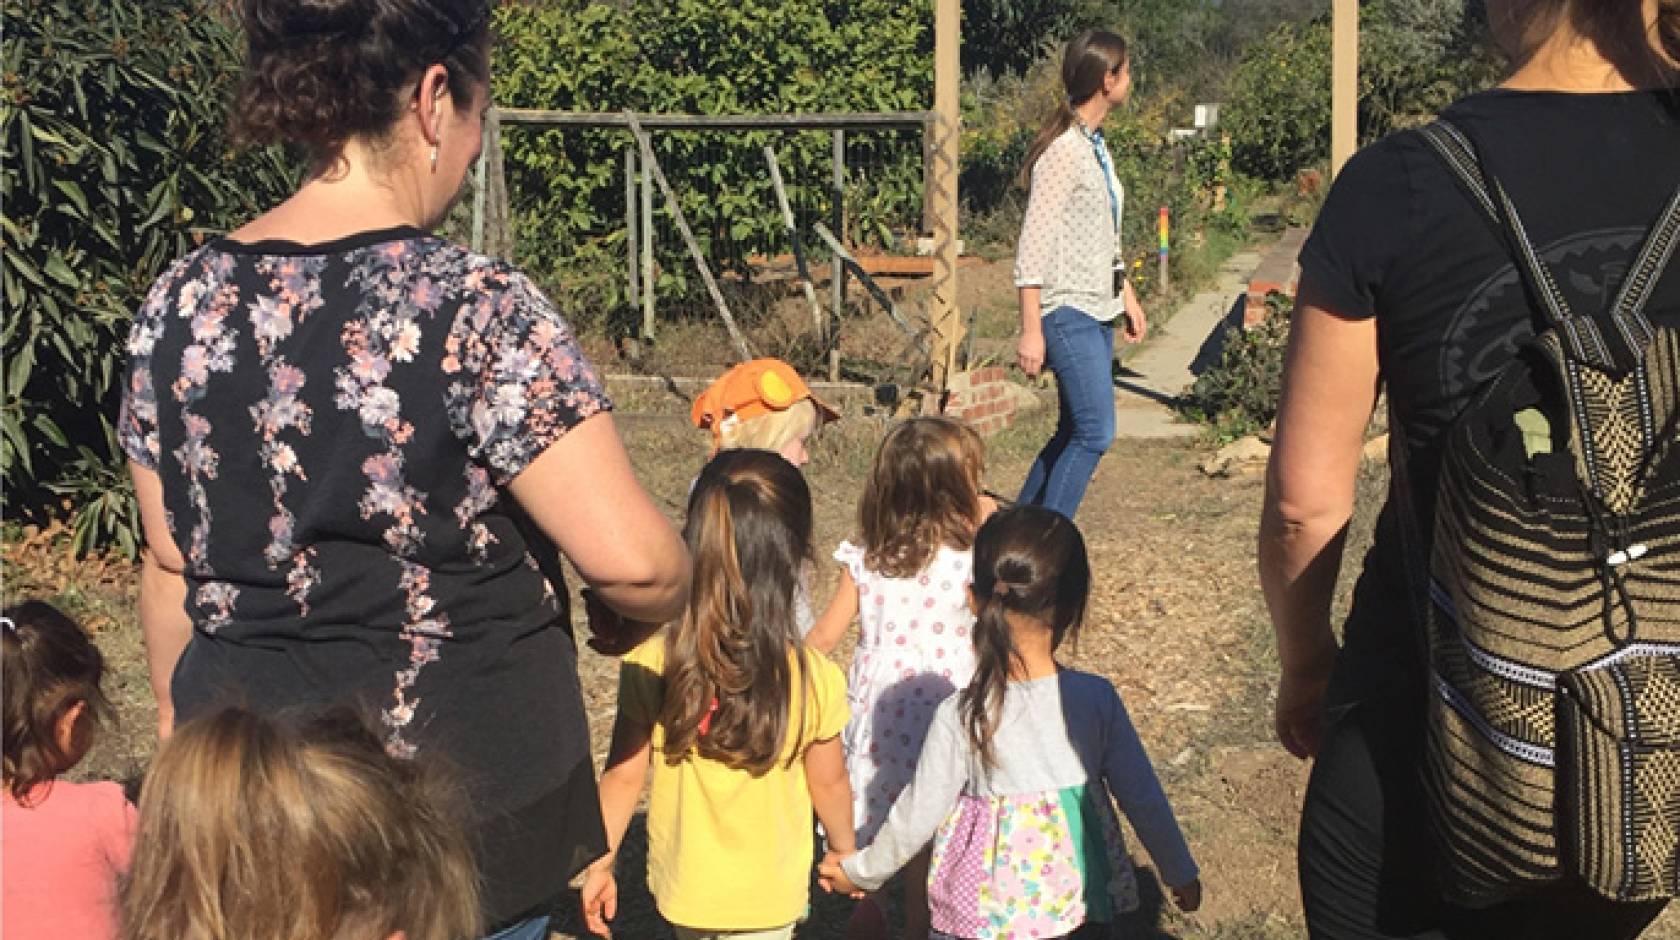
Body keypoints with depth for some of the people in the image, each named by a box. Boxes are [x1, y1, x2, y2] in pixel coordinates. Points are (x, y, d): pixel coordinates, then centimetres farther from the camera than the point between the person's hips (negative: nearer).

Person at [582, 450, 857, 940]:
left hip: (683, 881, 2)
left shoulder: (650, 663, -19)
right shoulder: (815, 680, -22)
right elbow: (829, 786, -8)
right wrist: (847, 853, 12)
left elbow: (623, 775, -10)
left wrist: (600, 866, 5)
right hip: (768, 896, -2)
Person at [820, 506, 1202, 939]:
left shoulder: (960, 716, -20)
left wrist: (862, 872, 8)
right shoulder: (1097, 699, -14)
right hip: (1067, 897, 2)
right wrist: (1180, 873, 14)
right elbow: (1143, 798, -4)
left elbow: (918, 815, -10)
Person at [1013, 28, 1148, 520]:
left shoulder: (1095, 145, 13)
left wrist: (1127, 294, 22)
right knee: (1096, 433, -12)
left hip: (1097, 312, 9)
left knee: (1073, 432, 11)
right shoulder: (1063, 151, -15)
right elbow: (1034, 243, -18)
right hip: (1069, 313, -9)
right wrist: (1031, 331, -20)